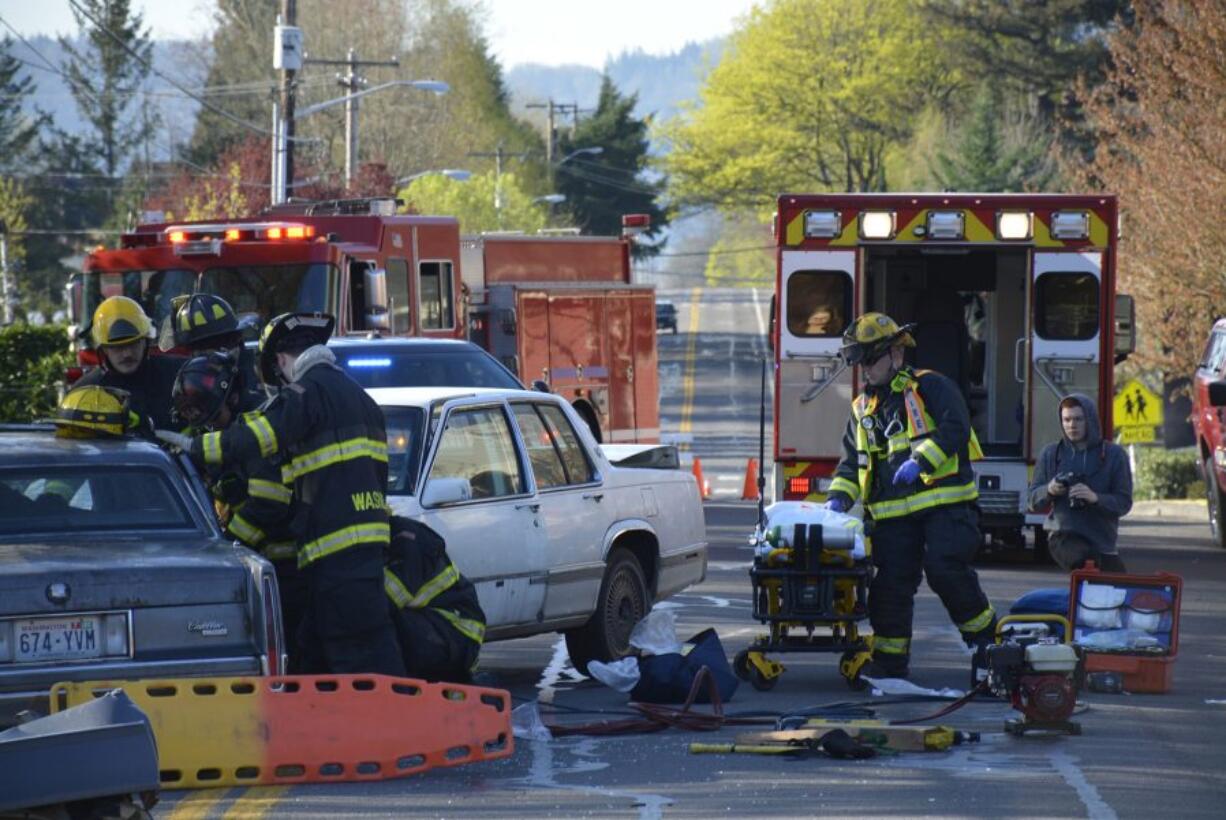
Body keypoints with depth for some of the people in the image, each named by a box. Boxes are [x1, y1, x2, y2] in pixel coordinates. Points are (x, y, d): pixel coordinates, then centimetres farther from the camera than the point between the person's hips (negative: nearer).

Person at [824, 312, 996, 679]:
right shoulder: (863, 409, 20)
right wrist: (840, 496, 3)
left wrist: (921, 461, -26)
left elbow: (954, 428, -14)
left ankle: (986, 636, 1)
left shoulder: (930, 387, 1)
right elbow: (852, 462, 22)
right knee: (891, 584, 1)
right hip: (893, 512, 6)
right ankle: (889, 659, 10)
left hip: (945, 502, -6)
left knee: (946, 570, -17)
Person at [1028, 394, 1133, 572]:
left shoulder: (1113, 454, 3)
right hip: (1064, 536, -2)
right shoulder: (1051, 454, 8)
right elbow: (1034, 501, 10)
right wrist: (1049, 491, -13)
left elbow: (1124, 503, -2)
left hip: (1103, 542, 2)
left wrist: (1095, 498, -21)